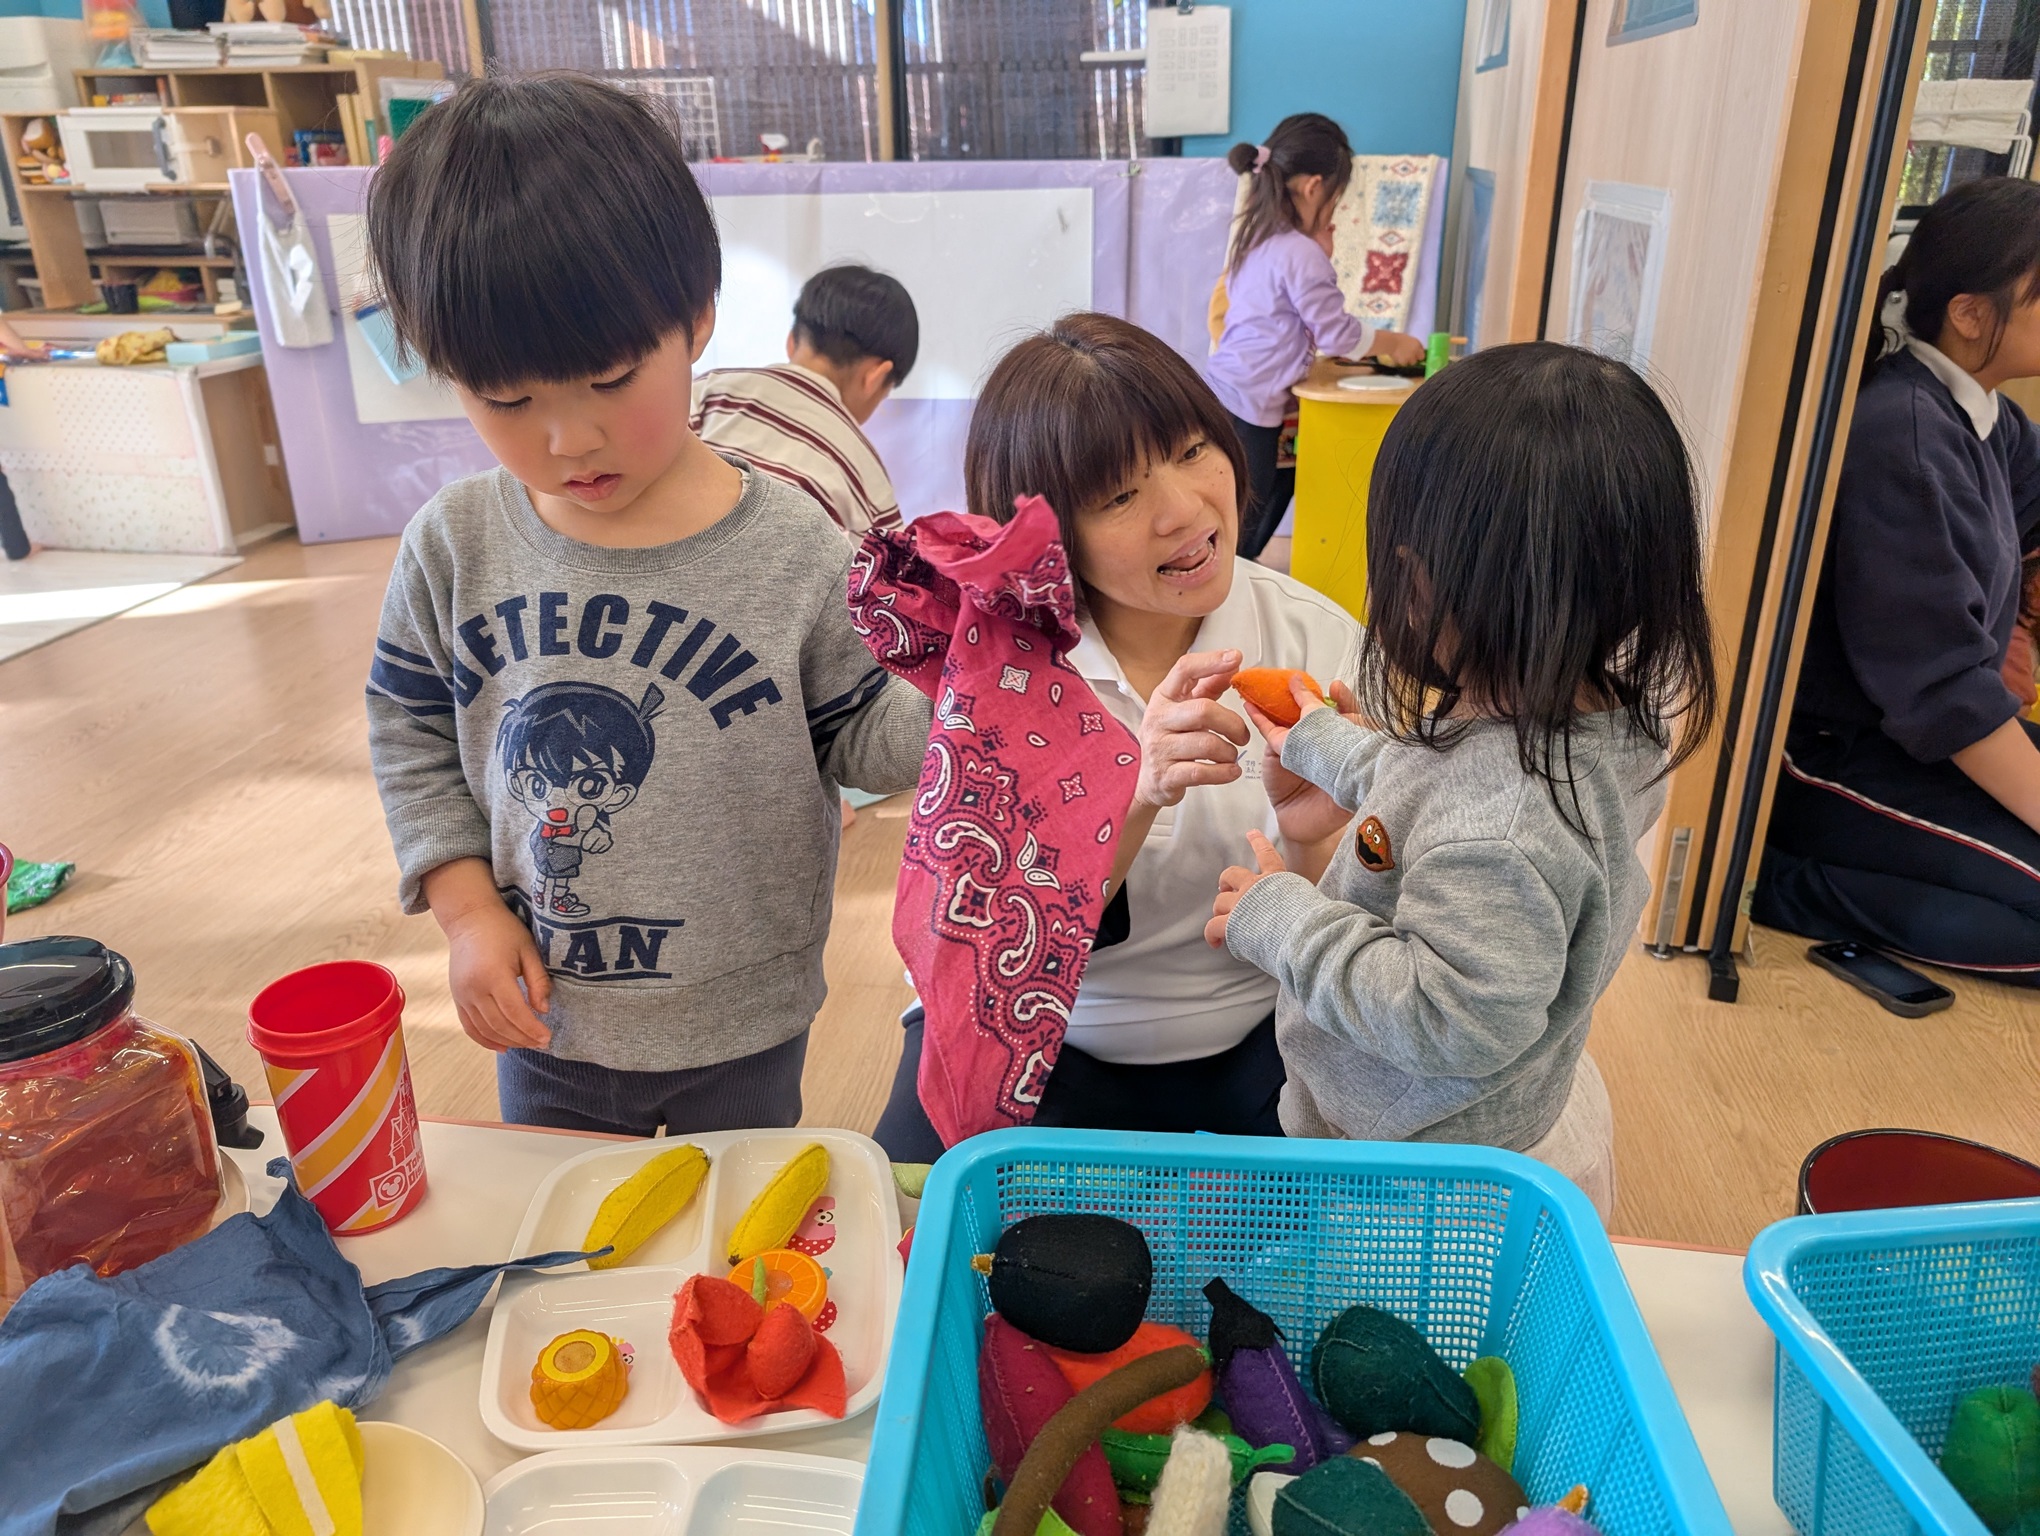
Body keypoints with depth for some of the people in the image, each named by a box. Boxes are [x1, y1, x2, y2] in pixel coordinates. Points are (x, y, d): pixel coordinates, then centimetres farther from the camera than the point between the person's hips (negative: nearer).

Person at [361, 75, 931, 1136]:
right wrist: (466, 904, -7)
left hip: (740, 1031, -2)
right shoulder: (455, 547, -11)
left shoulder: (792, 550, -19)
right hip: (542, 1020, 3)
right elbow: (412, 731, 1)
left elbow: (850, 733, -9)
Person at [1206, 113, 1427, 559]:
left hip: (1222, 393, 9)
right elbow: (1335, 333, -11)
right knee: (1239, 528, -2)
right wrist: (1394, 343, 3)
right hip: (1246, 407, -9)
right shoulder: (1300, 253, -16)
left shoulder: (1253, 237, 11)